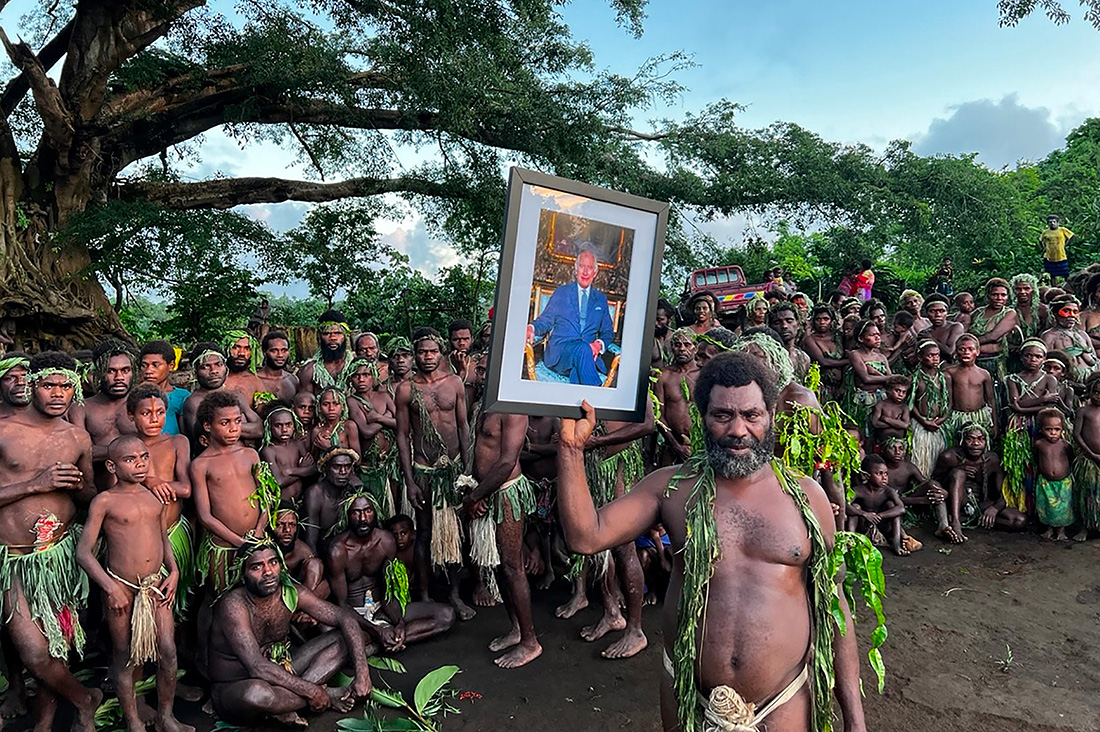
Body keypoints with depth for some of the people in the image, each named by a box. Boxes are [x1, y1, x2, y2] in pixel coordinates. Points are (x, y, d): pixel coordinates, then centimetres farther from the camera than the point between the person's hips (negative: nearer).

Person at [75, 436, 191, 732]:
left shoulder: (155, 495, 5)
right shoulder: (105, 501, -10)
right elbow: (83, 551, -10)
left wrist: (174, 571, 5)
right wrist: (110, 587, -16)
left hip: (156, 584, 4)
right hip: (121, 587, -4)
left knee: (168, 651, 4)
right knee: (124, 656, 10)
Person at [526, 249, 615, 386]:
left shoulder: (601, 299, 22)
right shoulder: (561, 292, 17)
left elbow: (608, 332, 21)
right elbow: (546, 319, 13)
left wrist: (599, 344, -4)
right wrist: (532, 328, -12)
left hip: (588, 352, 1)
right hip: (558, 353, -1)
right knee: (583, 348, -37)